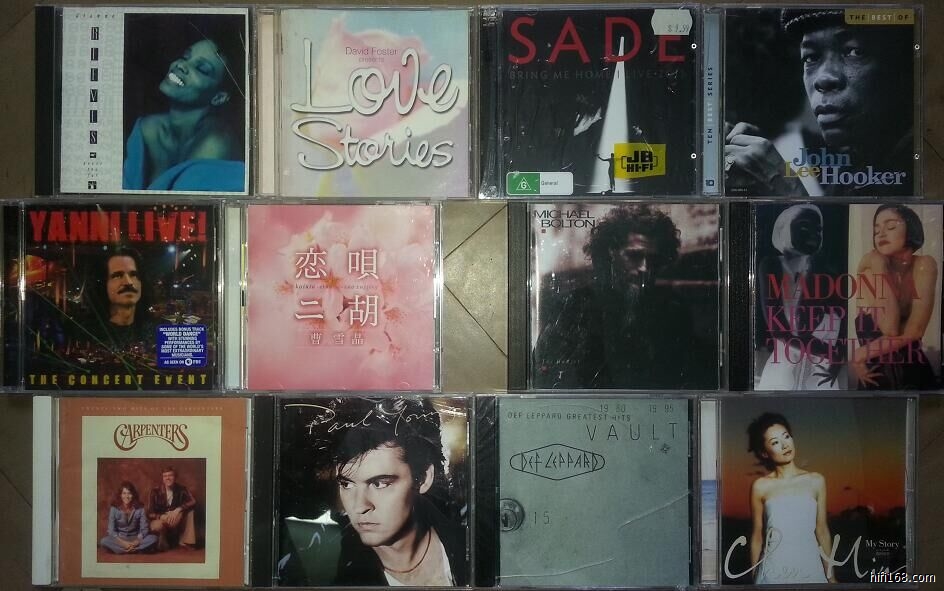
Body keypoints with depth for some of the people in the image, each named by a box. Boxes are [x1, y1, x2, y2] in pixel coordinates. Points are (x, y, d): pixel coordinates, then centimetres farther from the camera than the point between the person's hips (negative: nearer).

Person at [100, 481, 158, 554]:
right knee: (104, 541, -31)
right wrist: (123, 543, -25)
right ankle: (137, 549, -35)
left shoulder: (140, 508, -5)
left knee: (153, 538, -27)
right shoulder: (114, 508, -7)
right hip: (119, 539, -1)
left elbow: (144, 529, -8)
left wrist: (136, 542, -26)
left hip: (136, 538, 1)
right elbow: (111, 530, -11)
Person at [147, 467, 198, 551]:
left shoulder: (181, 489, -8)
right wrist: (163, 517, -33)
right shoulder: (155, 491, -14)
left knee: (189, 510, -23)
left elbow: (193, 502, -22)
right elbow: (150, 514, -15)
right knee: (156, 527, -38)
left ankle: (186, 541, -16)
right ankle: (163, 540, -3)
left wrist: (178, 510, -35)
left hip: (176, 520, 3)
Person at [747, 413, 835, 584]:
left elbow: (822, 531, 6)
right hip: (774, 571, -1)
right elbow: (757, 536, 4)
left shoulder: (816, 481, 1)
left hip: (810, 568, 1)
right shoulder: (761, 486, -2)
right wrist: (754, 577, 7)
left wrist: (830, 576, 9)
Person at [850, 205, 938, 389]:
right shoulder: (870, 267, -6)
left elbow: (914, 331, -15)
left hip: (912, 375, 0)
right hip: (874, 376, 0)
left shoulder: (924, 265, -6)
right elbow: (890, 329, -18)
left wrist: (860, 355, -15)